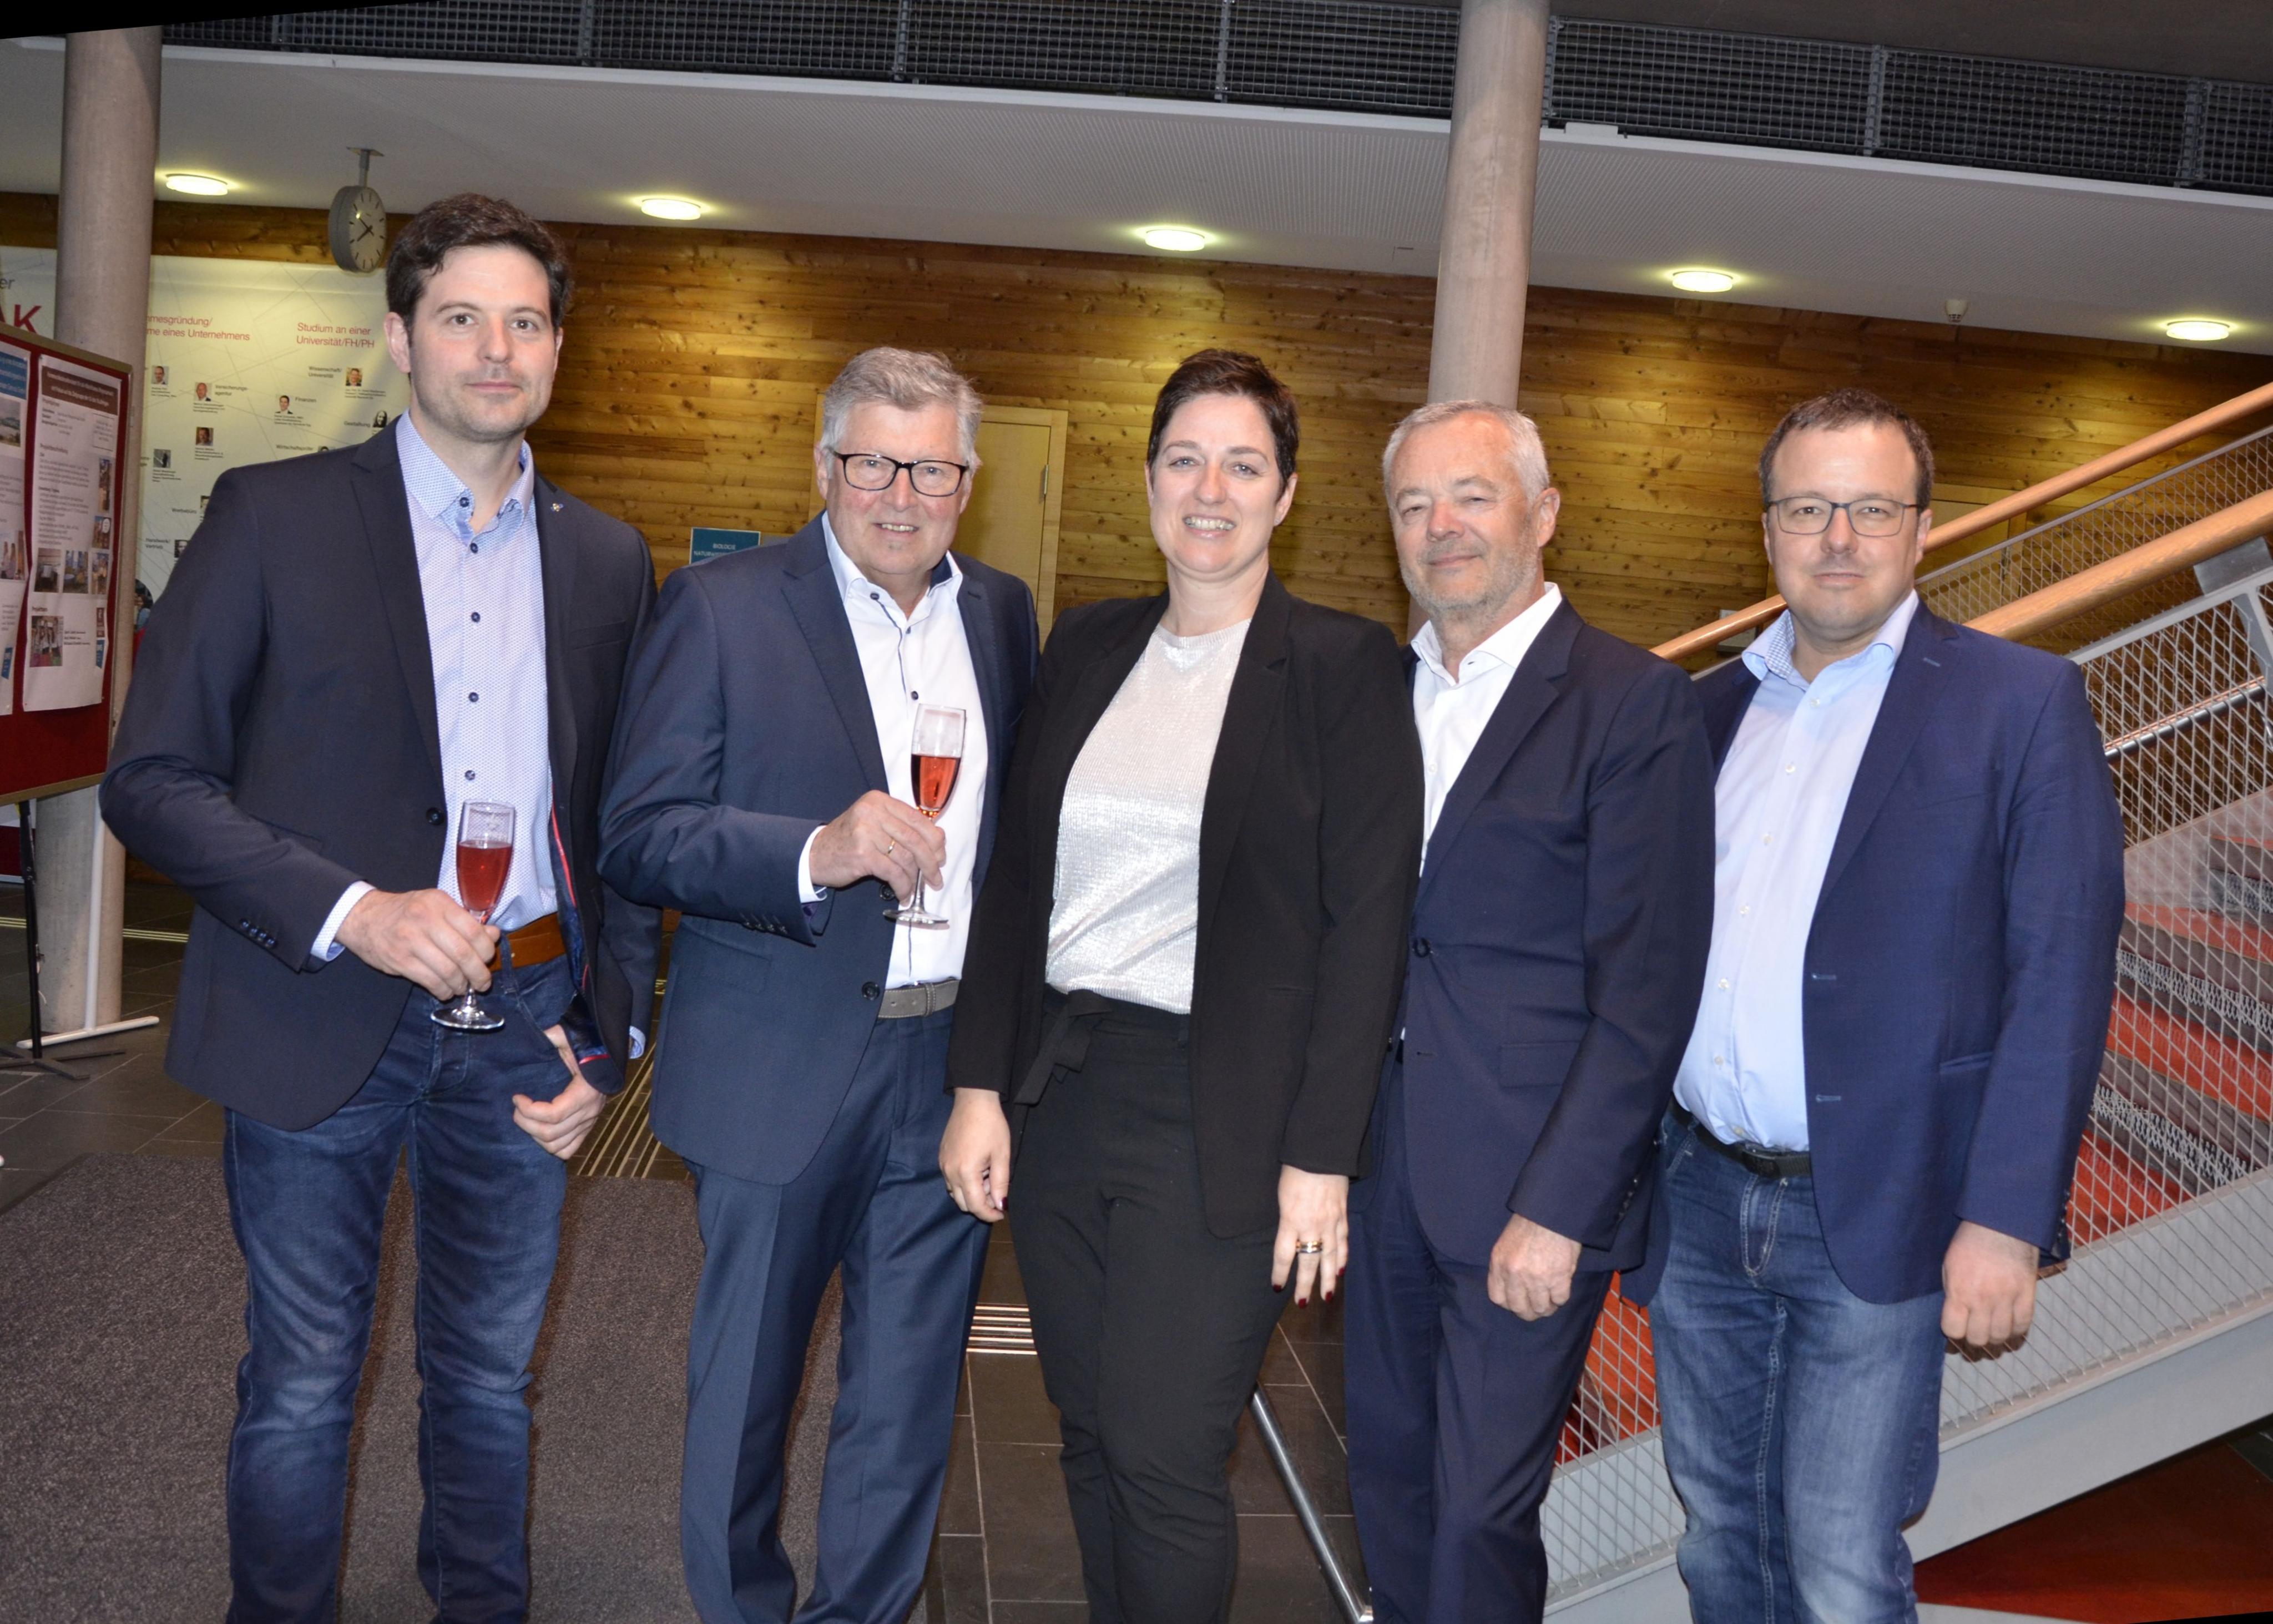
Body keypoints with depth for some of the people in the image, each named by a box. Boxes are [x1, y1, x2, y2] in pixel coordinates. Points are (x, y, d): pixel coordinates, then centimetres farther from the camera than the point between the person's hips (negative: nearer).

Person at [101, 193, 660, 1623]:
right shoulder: (275, 516, -3)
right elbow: (152, 780, -6)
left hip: (523, 1025, 3)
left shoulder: (608, 561, 7)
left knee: (491, 1380, 17)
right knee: (302, 1391, 11)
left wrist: (609, 1036, 3)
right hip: (323, 1021, -3)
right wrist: (352, 913, -19)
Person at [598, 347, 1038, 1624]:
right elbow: (640, 839, -11)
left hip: (954, 1068, 4)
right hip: (779, 1072, -3)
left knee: (910, 1398, 15)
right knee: (747, 1385, 15)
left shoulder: (1004, 614, 7)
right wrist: (815, 851, -27)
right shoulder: (724, 608, -6)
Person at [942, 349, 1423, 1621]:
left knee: (1165, 1458, -1)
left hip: (1216, 1116, -5)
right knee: (1092, 1439, 14)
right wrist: (981, 1083, 5)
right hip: (1058, 1092, 5)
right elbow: (1019, 879, 10)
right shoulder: (1087, 645, 9)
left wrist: (1322, 1155, -11)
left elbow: (1367, 922, -8)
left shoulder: (1344, 668, -5)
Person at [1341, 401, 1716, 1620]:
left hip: (1529, 1192, -5)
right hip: (1383, 1169, 6)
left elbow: (1647, 986, -13)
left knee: (1481, 1513, 3)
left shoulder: (1636, 704, -9)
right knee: (1387, 1473, 17)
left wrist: (1557, 1209, -15)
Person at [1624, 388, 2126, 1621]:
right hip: (1697, 1202, 5)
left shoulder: (2021, 703, -4)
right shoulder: (1711, 708, 10)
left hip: (1872, 1214, -4)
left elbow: (2062, 974, -9)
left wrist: (2006, 1221, -15)